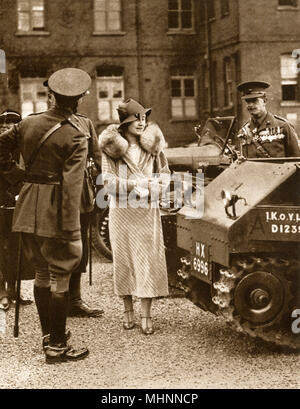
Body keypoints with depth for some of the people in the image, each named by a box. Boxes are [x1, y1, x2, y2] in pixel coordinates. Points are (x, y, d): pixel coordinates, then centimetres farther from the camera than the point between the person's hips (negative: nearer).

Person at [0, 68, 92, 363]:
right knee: (60, 278, 4)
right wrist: (72, 233, -18)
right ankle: (56, 347, 11)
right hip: (54, 213, -7)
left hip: (27, 208, 7)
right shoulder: (74, 137, -14)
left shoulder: (28, 123, 4)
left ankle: (48, 335, 33)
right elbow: (71, 187, -19)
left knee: (42, 273, 19)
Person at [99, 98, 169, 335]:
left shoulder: (153, 145, 6)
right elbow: (108, 181, -6)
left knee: (148, 260, -3)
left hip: (147, 209, 1)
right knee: (123, 259, 4)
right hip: (122, 210, -1)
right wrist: (137, 185, -16)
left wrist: (152, 186, -10)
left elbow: (164, 174, 10)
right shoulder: (111, 147, -1)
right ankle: (128, 309, 19)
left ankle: (146, 315, 3)